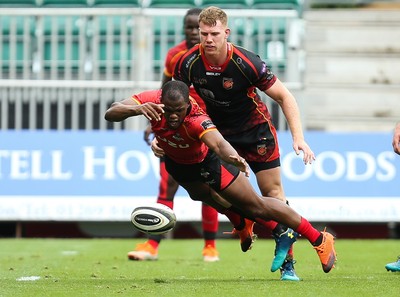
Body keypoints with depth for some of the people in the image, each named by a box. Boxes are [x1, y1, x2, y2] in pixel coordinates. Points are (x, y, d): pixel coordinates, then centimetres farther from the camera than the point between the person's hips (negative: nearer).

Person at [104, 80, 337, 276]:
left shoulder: (196, 120, -44)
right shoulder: (152, 100, -33)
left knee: (257, 207, -1)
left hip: (208, 161, -5)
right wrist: (137, 109, -60)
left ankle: (320, 239, 12)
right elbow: (111, 113, -39)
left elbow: (218, 143, -62)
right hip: (177, 164, 5)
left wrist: (234, 158, -84)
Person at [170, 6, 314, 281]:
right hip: (218, 131, 2)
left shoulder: (246, 63, -28)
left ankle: (287, 264, -2)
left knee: (272, 191, -6)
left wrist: (298, 138, -26)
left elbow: (284, 96, -19)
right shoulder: (189, 63, -20)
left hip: (255, 126, -2)